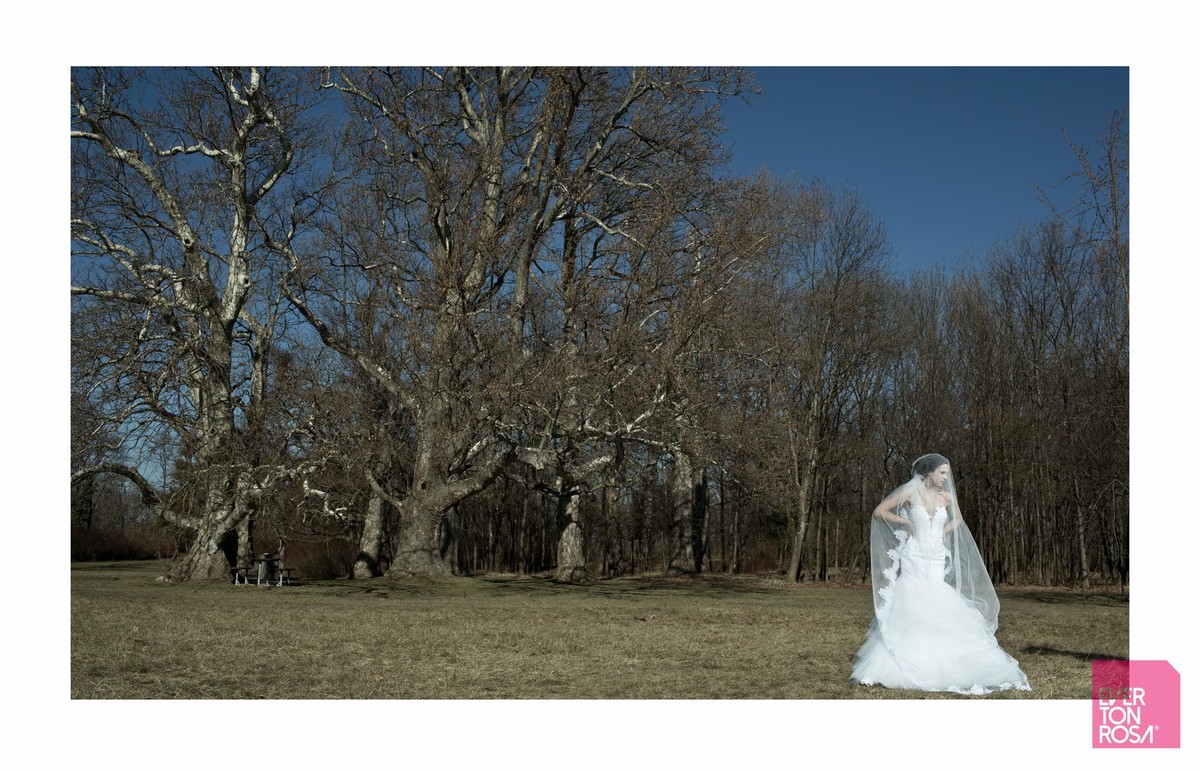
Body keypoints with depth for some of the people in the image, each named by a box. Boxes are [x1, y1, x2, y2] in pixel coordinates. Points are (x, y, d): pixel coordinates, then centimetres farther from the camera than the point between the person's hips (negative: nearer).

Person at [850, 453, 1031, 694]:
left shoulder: (946, 497, 5)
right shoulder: (910, 491, -6)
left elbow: (958, 519, 25)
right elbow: (879, 511, -2)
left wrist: (945, 531, 7)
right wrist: (907, 522, -7)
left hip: (937, 563, 4)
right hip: (914, 559, -4)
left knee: (944, 615, -1)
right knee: (907, 615, -8)